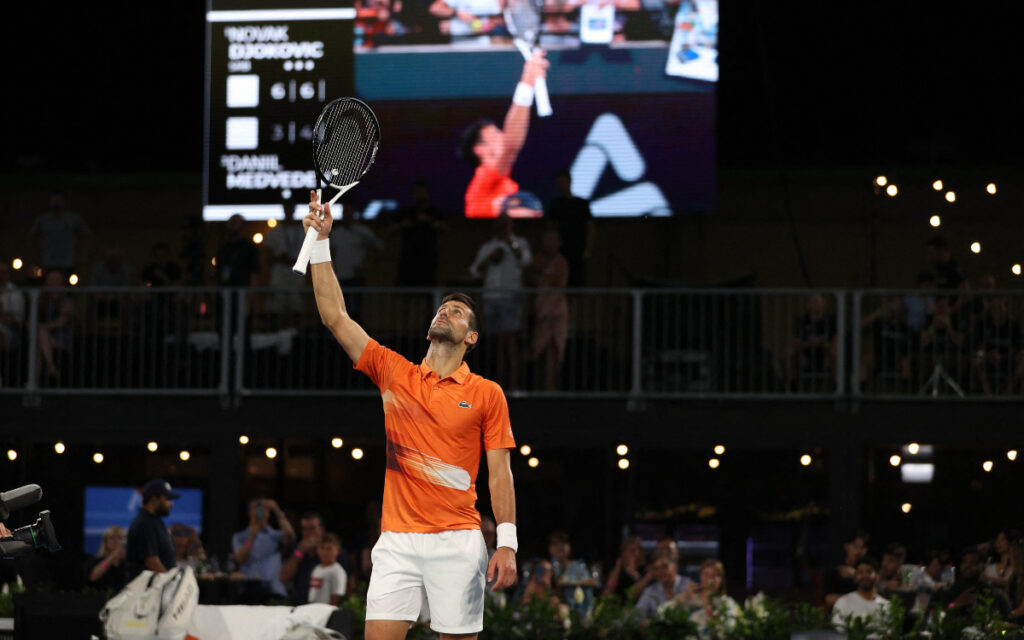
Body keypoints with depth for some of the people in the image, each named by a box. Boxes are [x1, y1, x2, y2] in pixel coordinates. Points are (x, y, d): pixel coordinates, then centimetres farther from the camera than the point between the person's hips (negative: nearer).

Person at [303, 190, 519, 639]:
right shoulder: (394, 373, 11)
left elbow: (499, 472, 4)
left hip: (457, 542, -2)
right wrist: (321, 243, 5)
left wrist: (507, 542, -6)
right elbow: (335, 317, 9)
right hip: (397, 540, 2)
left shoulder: (487, 394, 5)